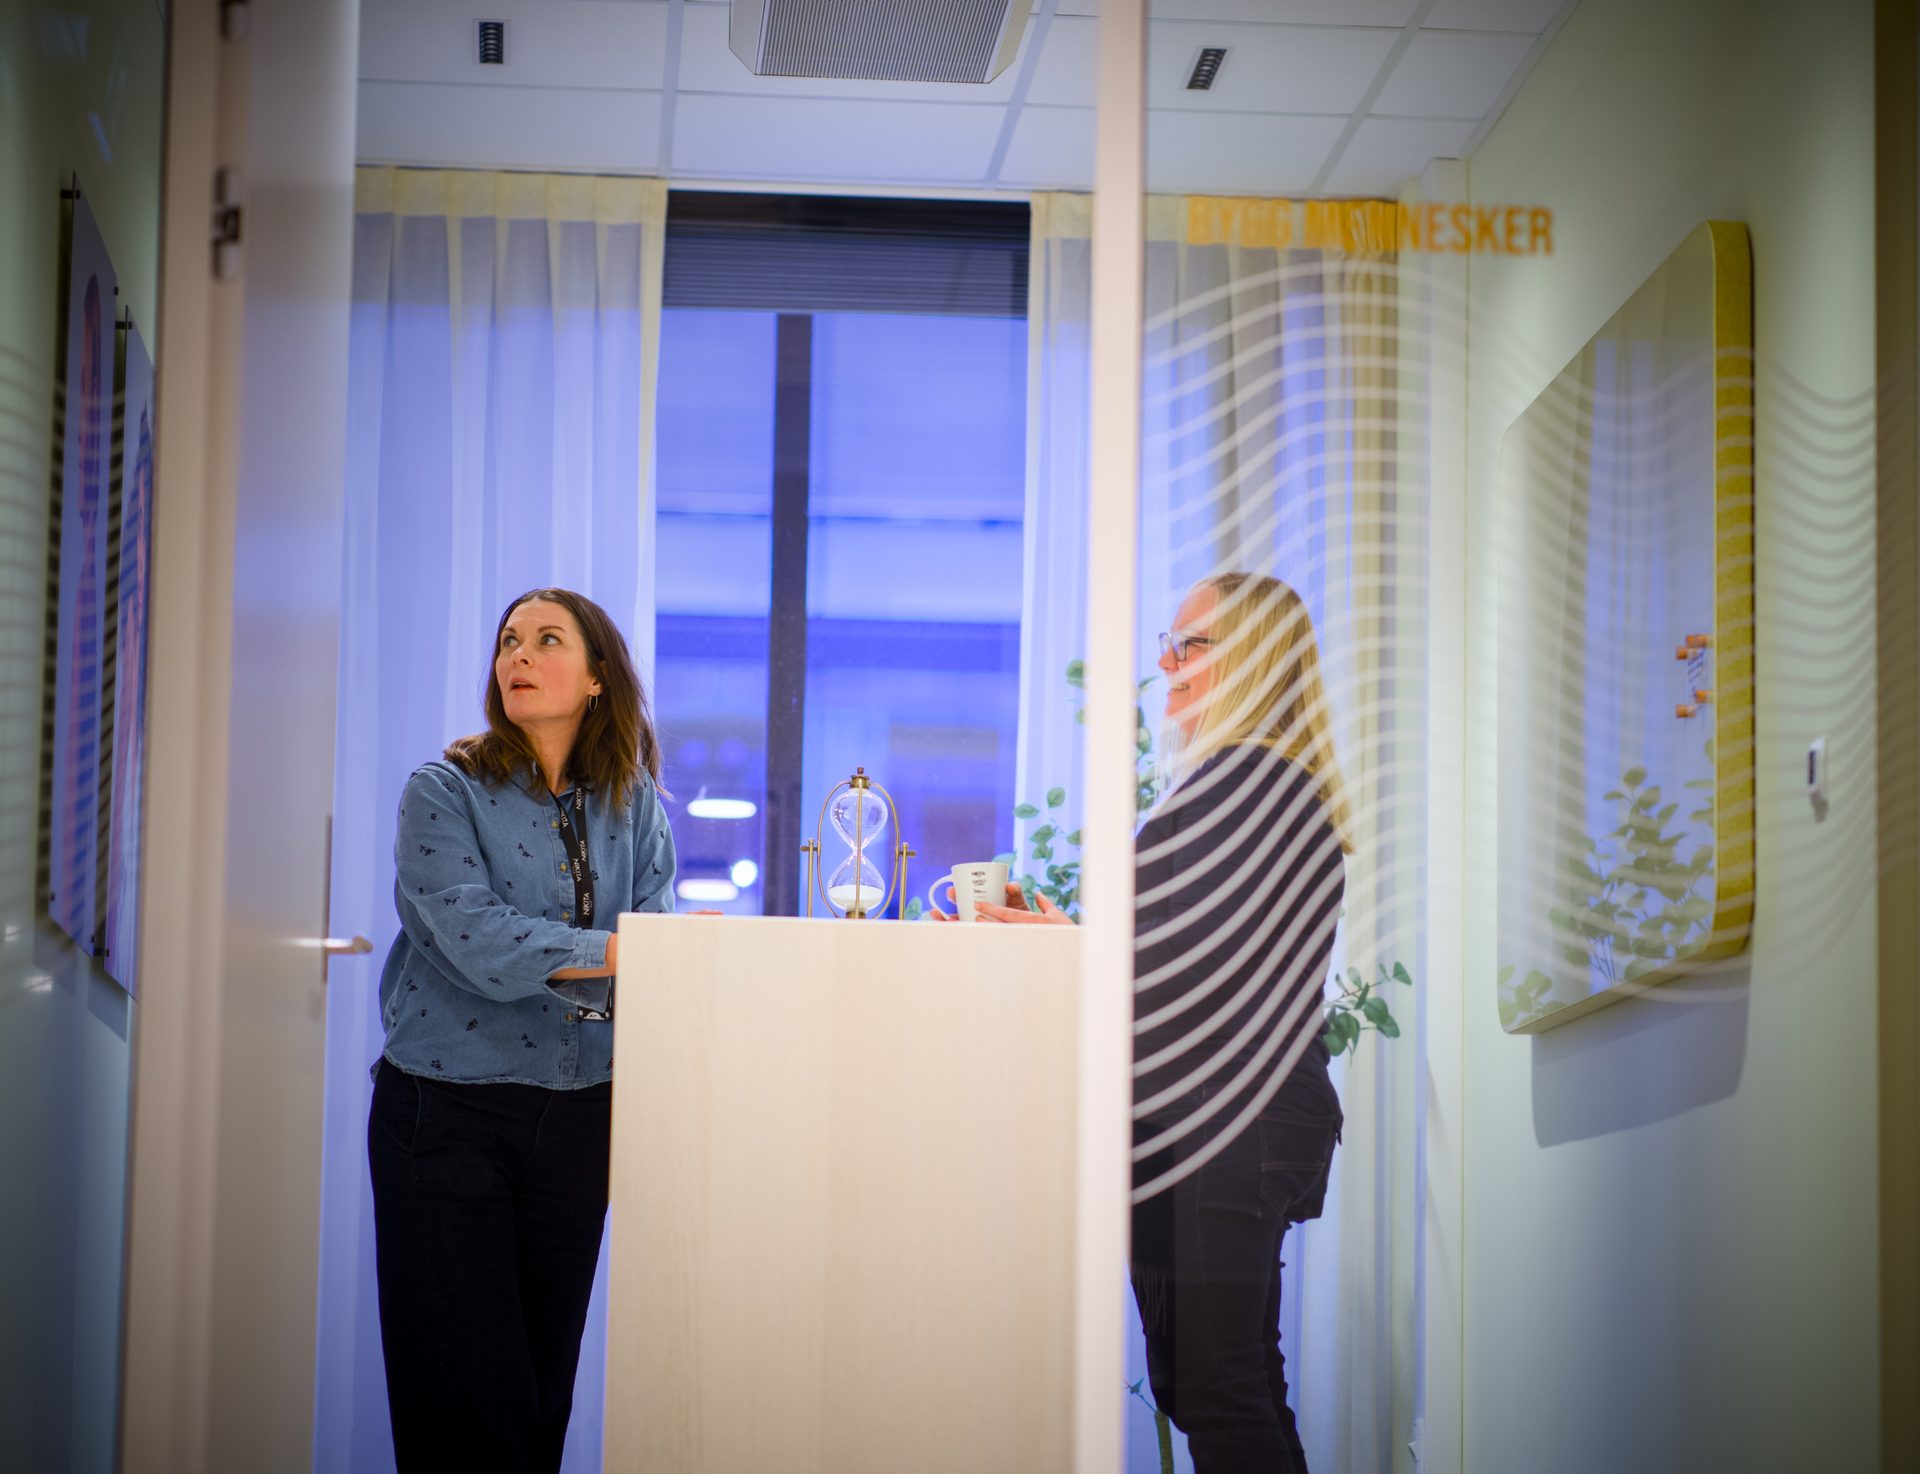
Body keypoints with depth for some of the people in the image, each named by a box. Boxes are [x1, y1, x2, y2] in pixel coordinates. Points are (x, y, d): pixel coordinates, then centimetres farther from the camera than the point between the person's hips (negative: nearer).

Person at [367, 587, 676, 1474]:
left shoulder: (632, 806, 8)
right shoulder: (444, 794, -3)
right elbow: (474, 940, -17)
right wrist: (619, 952, -22)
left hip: (576, 1120, 3)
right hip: (448, 1115, -3)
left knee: (546, 1382, 8)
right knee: (466, 1385, -2)